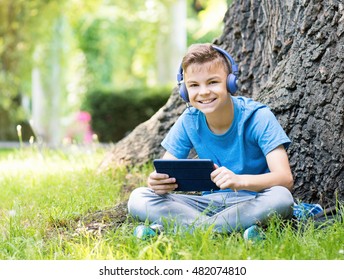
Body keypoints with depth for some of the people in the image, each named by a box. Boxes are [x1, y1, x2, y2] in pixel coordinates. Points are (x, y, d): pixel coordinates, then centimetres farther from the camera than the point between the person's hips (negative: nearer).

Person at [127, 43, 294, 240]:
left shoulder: (258, 117, -14)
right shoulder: (189, 121, -3)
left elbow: (285, 178, -24)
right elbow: (166, 171, -1)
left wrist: (240, 181, -44)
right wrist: (158, 182, -28)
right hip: (211, 203, 4)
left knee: (280, 198, -38)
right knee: (138, 198, -14)